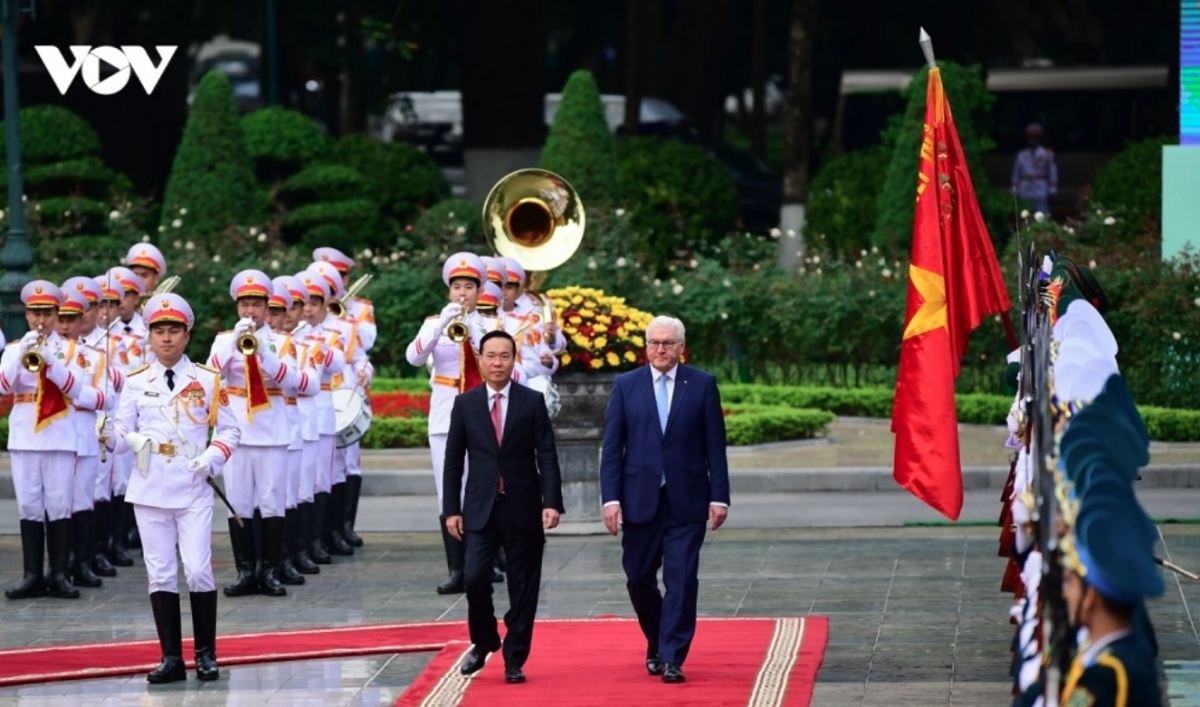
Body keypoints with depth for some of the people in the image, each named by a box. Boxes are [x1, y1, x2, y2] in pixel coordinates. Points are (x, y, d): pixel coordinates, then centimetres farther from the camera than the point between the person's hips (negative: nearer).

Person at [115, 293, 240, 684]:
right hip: (150, 489, 2)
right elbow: (122, 430, 6)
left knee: (199, 571, -7)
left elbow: (230, 430, 7)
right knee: (160, 574, 4)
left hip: (194, 489, -2)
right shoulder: (136, 382, 6)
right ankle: (171, 658, 10)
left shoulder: (208, 379, 3)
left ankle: (206, 654, 6)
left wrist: (213, 458, -10)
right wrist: (132, 439, -17)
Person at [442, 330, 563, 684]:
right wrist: (451, 509, 0)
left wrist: (551, 502, -12)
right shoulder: (465, 404, 4)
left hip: (523, 508, 0)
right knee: (475, 578, -12)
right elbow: (453, 460, 6)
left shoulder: (532, 402, 1)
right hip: (480, 508, 0)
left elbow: (547, 456, -2)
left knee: (523, 586, 2)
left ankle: (514, 660, 12)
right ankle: (483, 642, 14)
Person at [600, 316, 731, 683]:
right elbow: (612, 447, 2)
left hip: (686, 500, -1)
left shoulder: (702, 385, 3)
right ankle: (656, 645, 29)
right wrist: (611, 497, -6)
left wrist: (719, 496, -4)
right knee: (639, 578, 8)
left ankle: (672, 658, -1)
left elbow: (715, 446, 2)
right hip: (639, 498, 1)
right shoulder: (625, 386, 4)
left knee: (682, 579, -6)